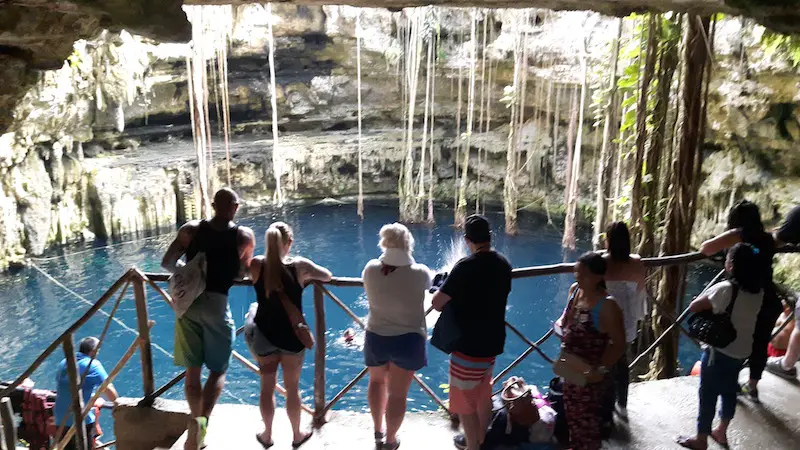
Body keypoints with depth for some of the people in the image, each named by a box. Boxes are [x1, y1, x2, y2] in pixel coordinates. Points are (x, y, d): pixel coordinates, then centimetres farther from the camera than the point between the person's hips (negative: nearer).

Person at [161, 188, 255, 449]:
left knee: (192, 370, 14)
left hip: (188, 302, 2)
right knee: (218, 370, 10)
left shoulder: (191, 230, 4)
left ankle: (197, 422, 21)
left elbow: (167, 263, 5)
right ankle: (203, 419, -10)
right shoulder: (244, 236, 0)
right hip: (217, 304, -2)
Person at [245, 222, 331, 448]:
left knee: (267, 386, 18)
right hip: (292, 335, -1)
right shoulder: (300, 265, -14)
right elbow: (327, 276, 1)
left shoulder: (257, 264, -12)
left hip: (264, 334, 1)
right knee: (292, 388, 16)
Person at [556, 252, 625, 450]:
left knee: (587, 418, 12)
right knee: (572, 413, 25)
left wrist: (601, 369, -27)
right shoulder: (574, 290, -4)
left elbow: (619, 344, -22)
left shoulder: (606, 306, -27)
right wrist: (560, 324, -2)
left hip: (590, 374, -8)